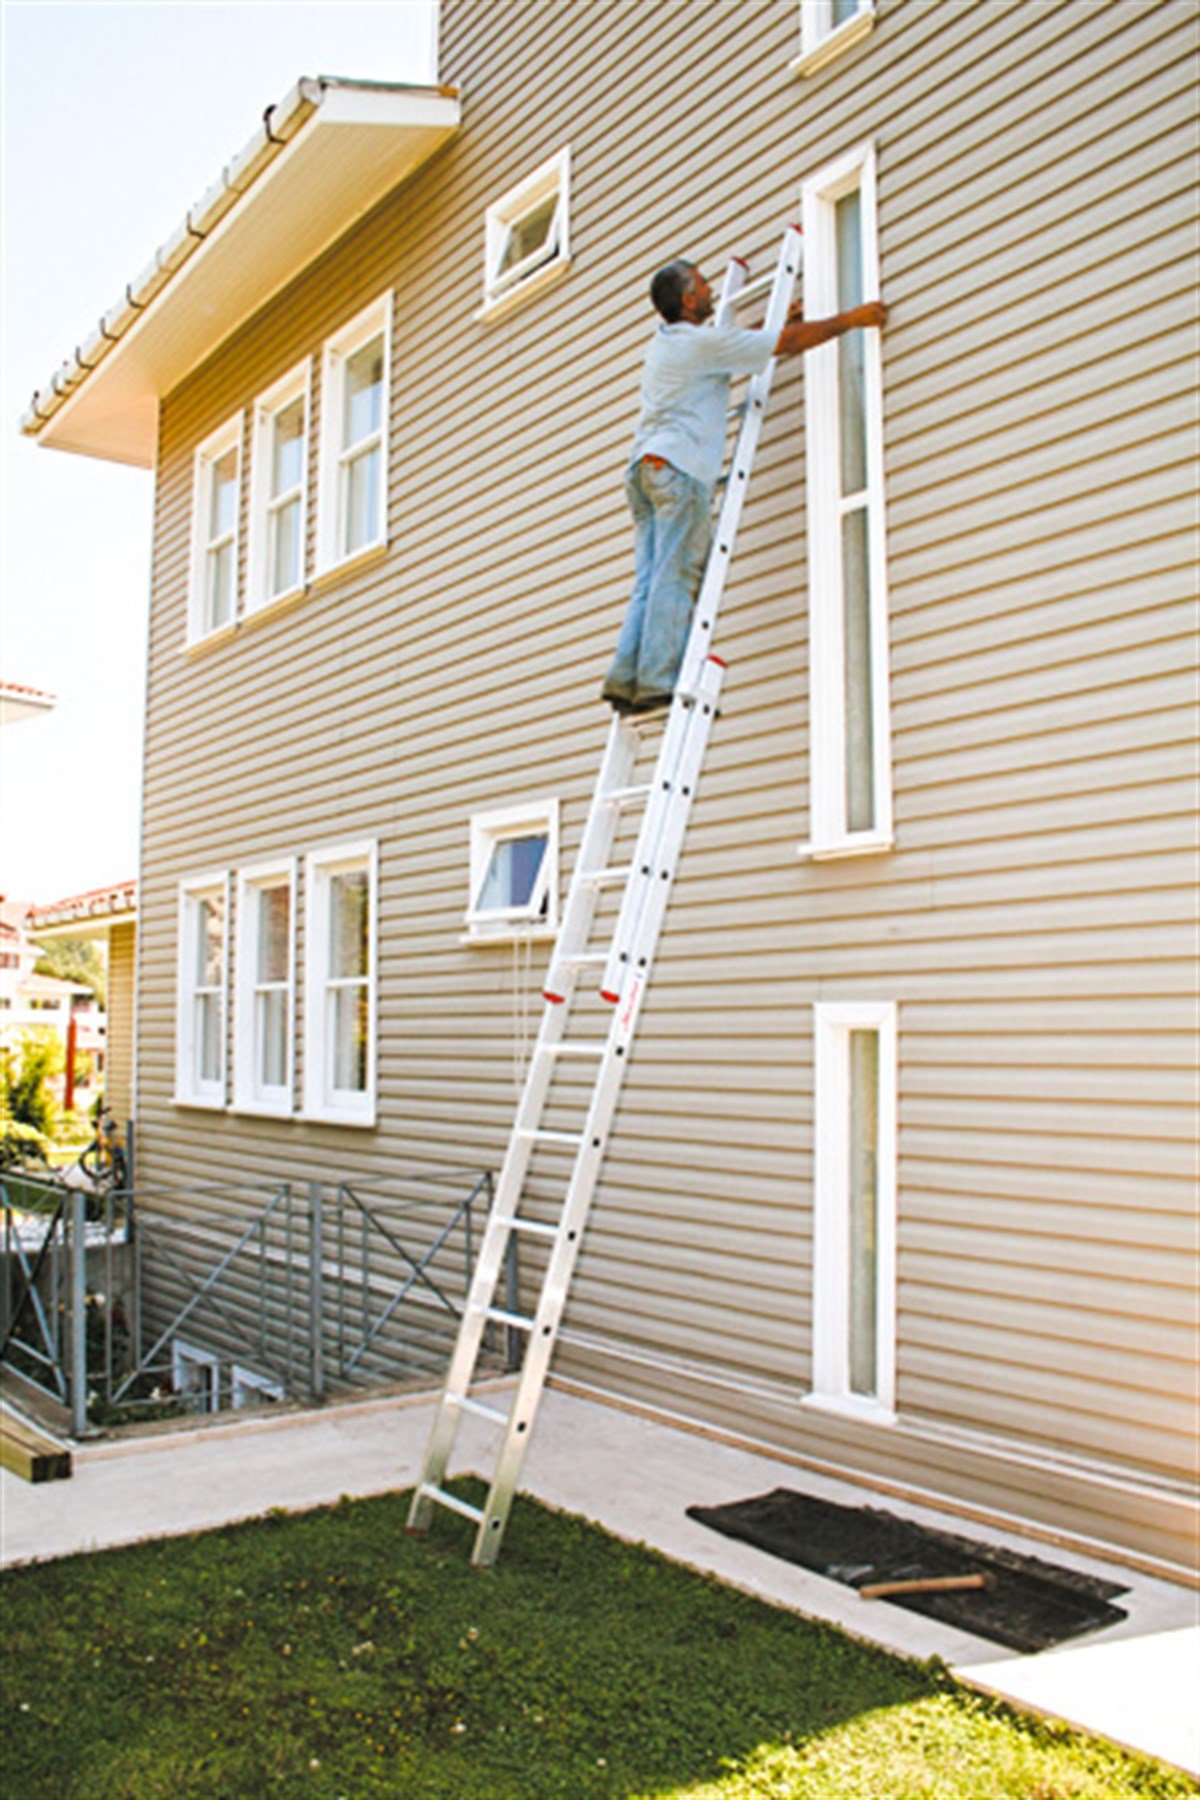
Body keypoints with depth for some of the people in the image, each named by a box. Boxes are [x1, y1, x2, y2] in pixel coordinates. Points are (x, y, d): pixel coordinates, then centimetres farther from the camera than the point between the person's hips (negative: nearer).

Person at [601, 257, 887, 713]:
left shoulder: (662, 345, 25)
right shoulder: (702, 342, -2)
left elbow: (744, 346, 37)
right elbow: (789, 343, 0)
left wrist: (782, 322, 40)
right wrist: (851, 319, 9)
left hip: (644, 468, 9)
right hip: (676, 467, -9)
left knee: (651, 583, 2)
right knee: (677, 577, -12)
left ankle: (625, 678, -6)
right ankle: (658, 680, -18)